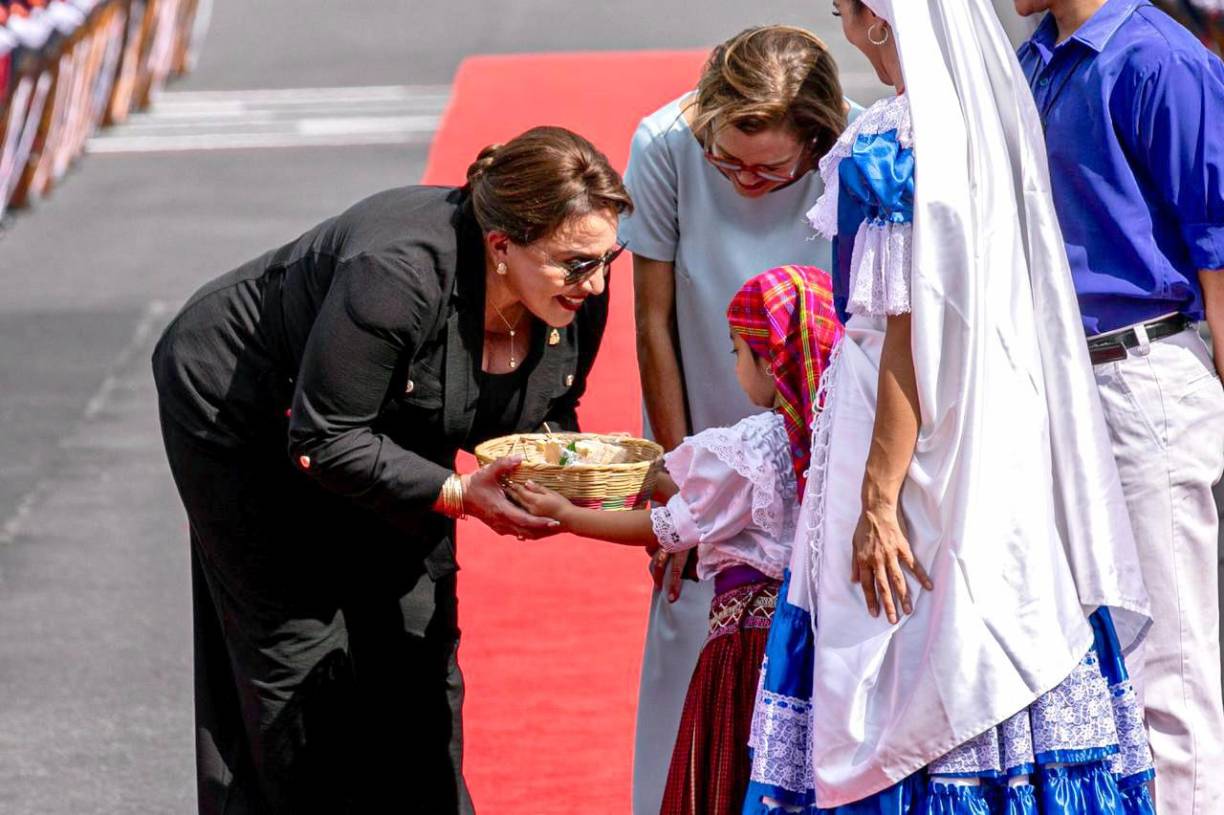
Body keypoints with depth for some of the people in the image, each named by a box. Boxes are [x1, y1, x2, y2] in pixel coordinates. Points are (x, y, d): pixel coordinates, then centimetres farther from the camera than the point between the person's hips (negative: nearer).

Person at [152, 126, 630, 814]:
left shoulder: (579, 299, -18)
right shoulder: (398, 272, -40)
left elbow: (548, 418, 1)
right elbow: (323, 441, -33)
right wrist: (457, 495, -38)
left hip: (384, 433, 7)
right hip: (242, 412, -7)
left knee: (418, 649, 3)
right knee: (303, 659, -5)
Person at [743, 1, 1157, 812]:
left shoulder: (893, 148, -17)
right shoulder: (998, 115, 7)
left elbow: (907, 335, -18)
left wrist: (878, 501, -16)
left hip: (921, 439, -8)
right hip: (1009, 435, 8)